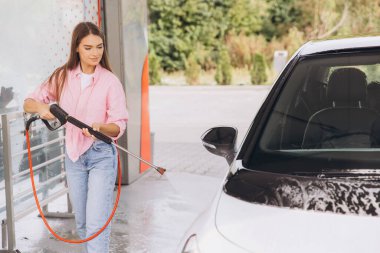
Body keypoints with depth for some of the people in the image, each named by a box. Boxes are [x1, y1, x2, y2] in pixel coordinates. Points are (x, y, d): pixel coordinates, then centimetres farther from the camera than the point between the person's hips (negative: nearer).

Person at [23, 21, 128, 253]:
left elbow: (119, 125, -11)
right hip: (73, 155, 4)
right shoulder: (62, 77, 1)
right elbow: (29, 103, 4)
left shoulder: (110, 81, -10)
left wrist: (100, 127, -32)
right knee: (82, 223, 16)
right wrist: (41, 107, -19)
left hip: (102, 156, -4)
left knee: (96, 224, -10)